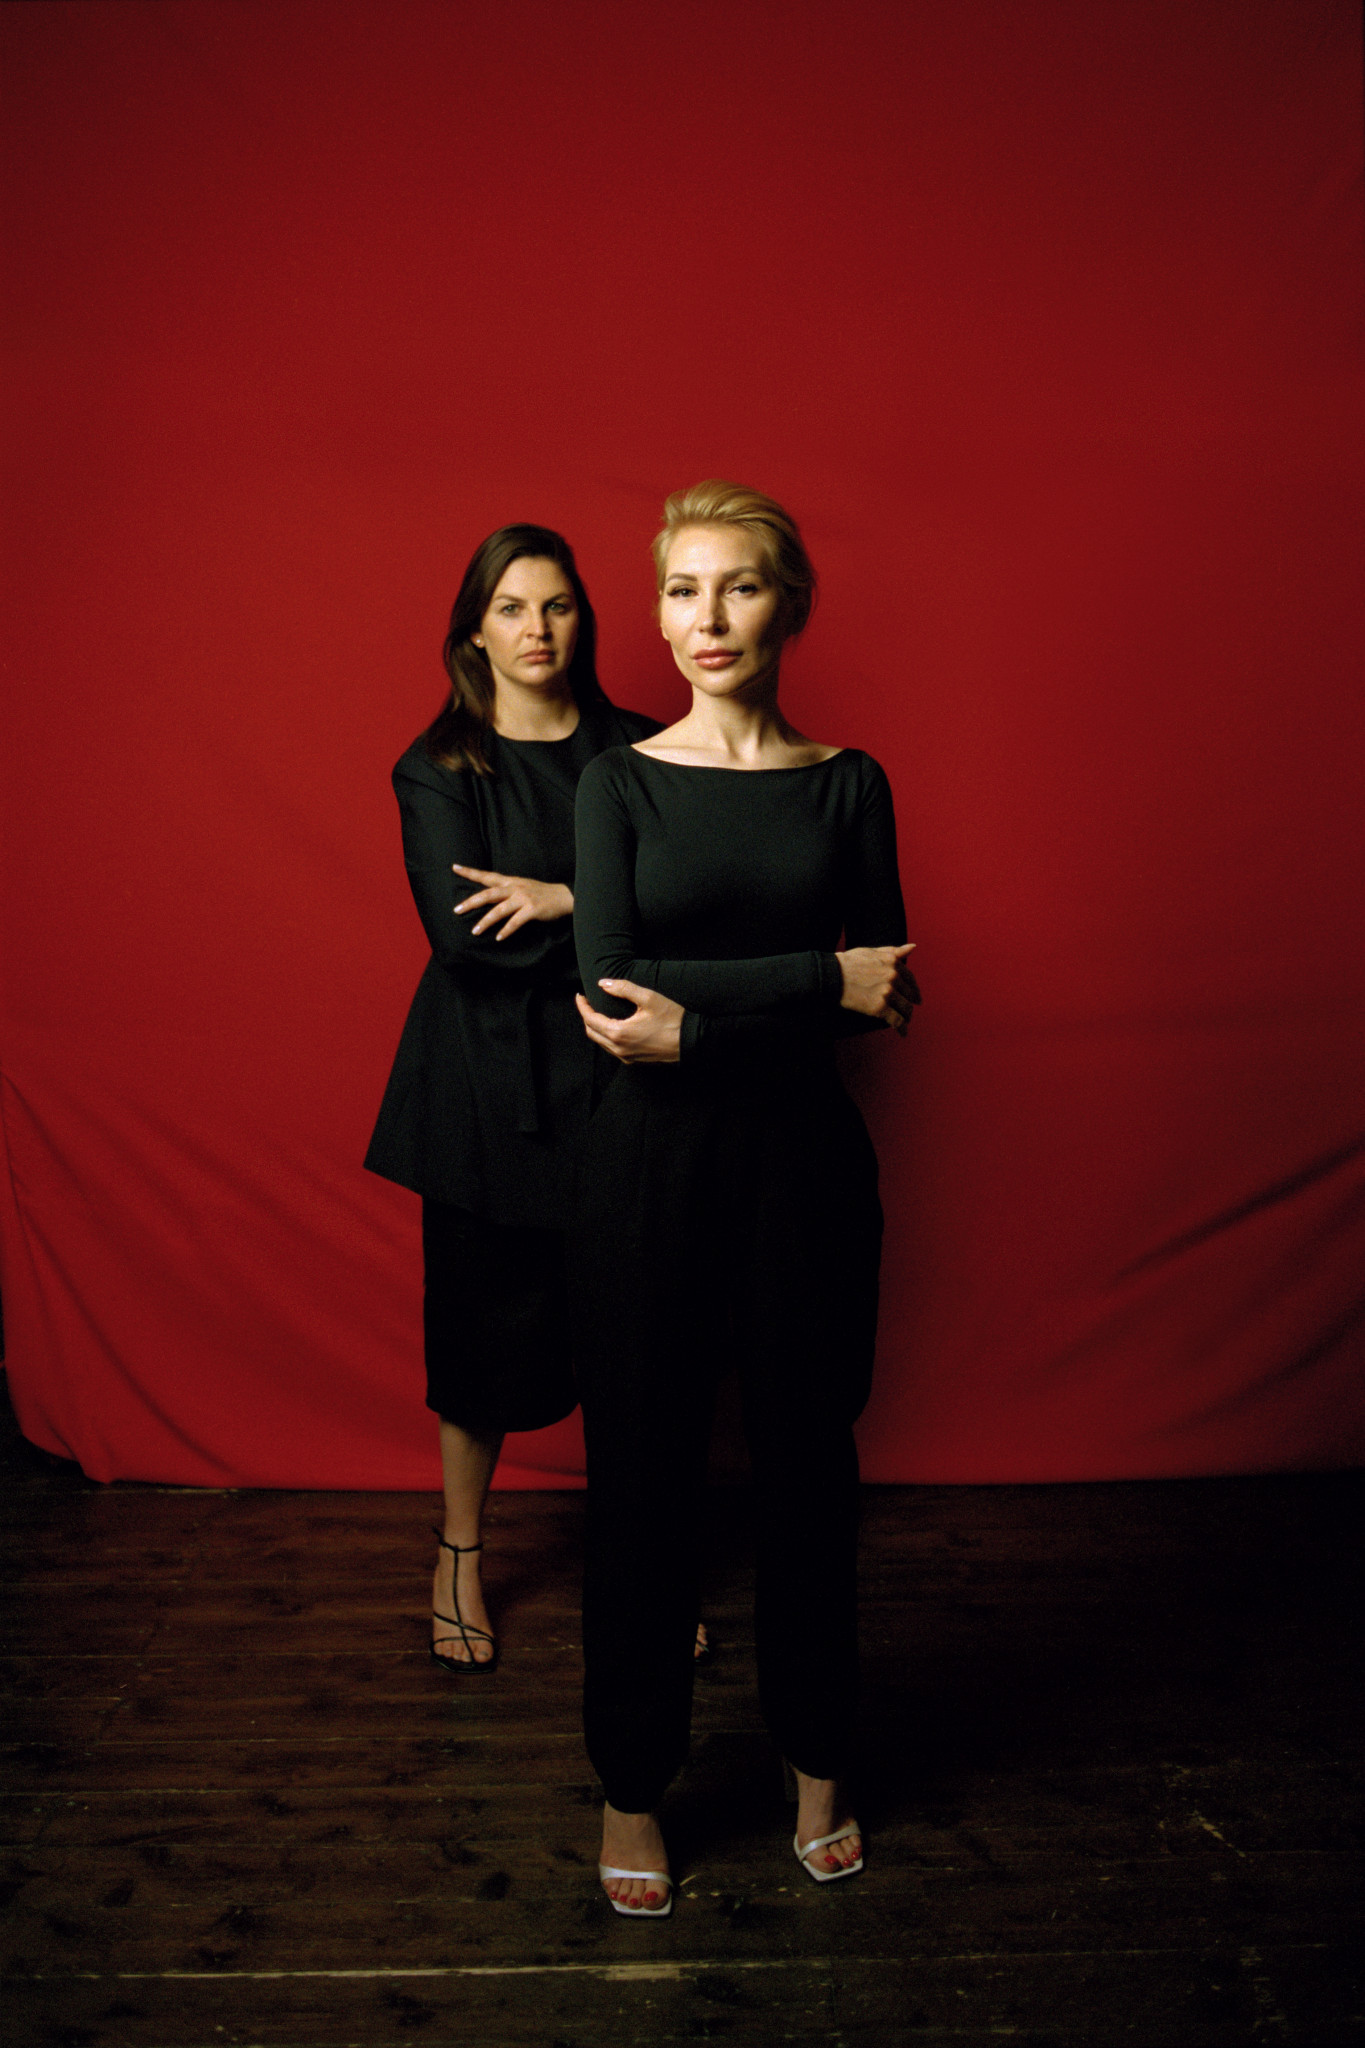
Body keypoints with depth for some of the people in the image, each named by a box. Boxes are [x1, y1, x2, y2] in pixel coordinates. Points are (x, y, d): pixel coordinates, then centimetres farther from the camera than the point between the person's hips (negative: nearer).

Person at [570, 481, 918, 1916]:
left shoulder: (848, 785, 3)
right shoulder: (619, 779, 0)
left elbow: (889, 996, -6)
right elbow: (608, 983, -14)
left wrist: (697, 1020, -17)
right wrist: (822, 976, -17)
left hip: (803, 1155, 1)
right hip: (649, 1161, -1)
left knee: (807, 1460, 12)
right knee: (641, 1473, 8)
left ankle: (817, 1760, 35)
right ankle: (632, 1785, 29)